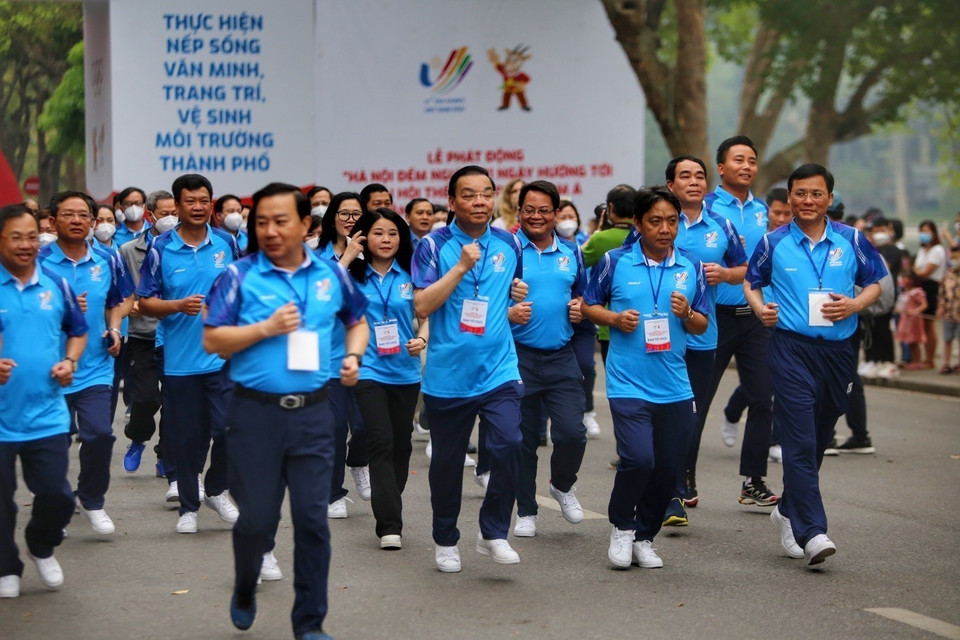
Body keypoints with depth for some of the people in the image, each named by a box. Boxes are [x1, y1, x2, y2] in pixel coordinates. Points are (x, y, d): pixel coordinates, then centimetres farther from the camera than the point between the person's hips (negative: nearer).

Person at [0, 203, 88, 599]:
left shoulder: (55, 285, 6)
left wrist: (70, 361, 0)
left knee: (56, 496, 1)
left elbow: (78, 331, 20)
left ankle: (42, 547, 30)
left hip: (47, 414, 3)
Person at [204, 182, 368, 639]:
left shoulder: (331, 274, 5)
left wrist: (353, 356, 2)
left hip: (312, 412, 2)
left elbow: (357, 322, 21)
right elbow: (212, 340, -6)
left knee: (312, 518, 2)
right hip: (255, 412, -2)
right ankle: (244, 591, 37)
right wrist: (266, 328, -16)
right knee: (257, 517, 7)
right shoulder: (240, 276, -5)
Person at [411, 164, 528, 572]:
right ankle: (445, 540, 28)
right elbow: (422, 306, -15)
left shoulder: (509, 244, 7)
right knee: (447, 461, 10)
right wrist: (461, 267, -19)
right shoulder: (434, 246, -5)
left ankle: (494, 533, -2)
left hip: (498, 368, 2)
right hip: (448, 373, -2)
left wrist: (519, 297, 6)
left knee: (508, 446, -17)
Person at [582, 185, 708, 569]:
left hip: (675, 388, 4)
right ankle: (621, 527, 8)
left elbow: (701, 326, 13)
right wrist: (614, 318, -10)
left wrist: (687, 314, -9)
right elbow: (589, 305, 9)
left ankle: (644, 537, 26)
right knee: (638, 459, -18)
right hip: (628, 384, -4)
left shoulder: (691, 269, 7)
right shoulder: (615, 262, -1)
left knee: (669, 469, 6)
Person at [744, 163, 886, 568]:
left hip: (837, 351, 3)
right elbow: (751, 281, 15)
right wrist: (760, 307, -6)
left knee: (819, 440, 13)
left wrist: (856, 304, -7)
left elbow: (875, 283, 13)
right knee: (800, 440, -14)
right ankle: (812, 532, -18)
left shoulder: (851, 241, 6)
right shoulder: (774, 243, 3)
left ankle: (789, 512, 34)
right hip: (790, 348, -3)